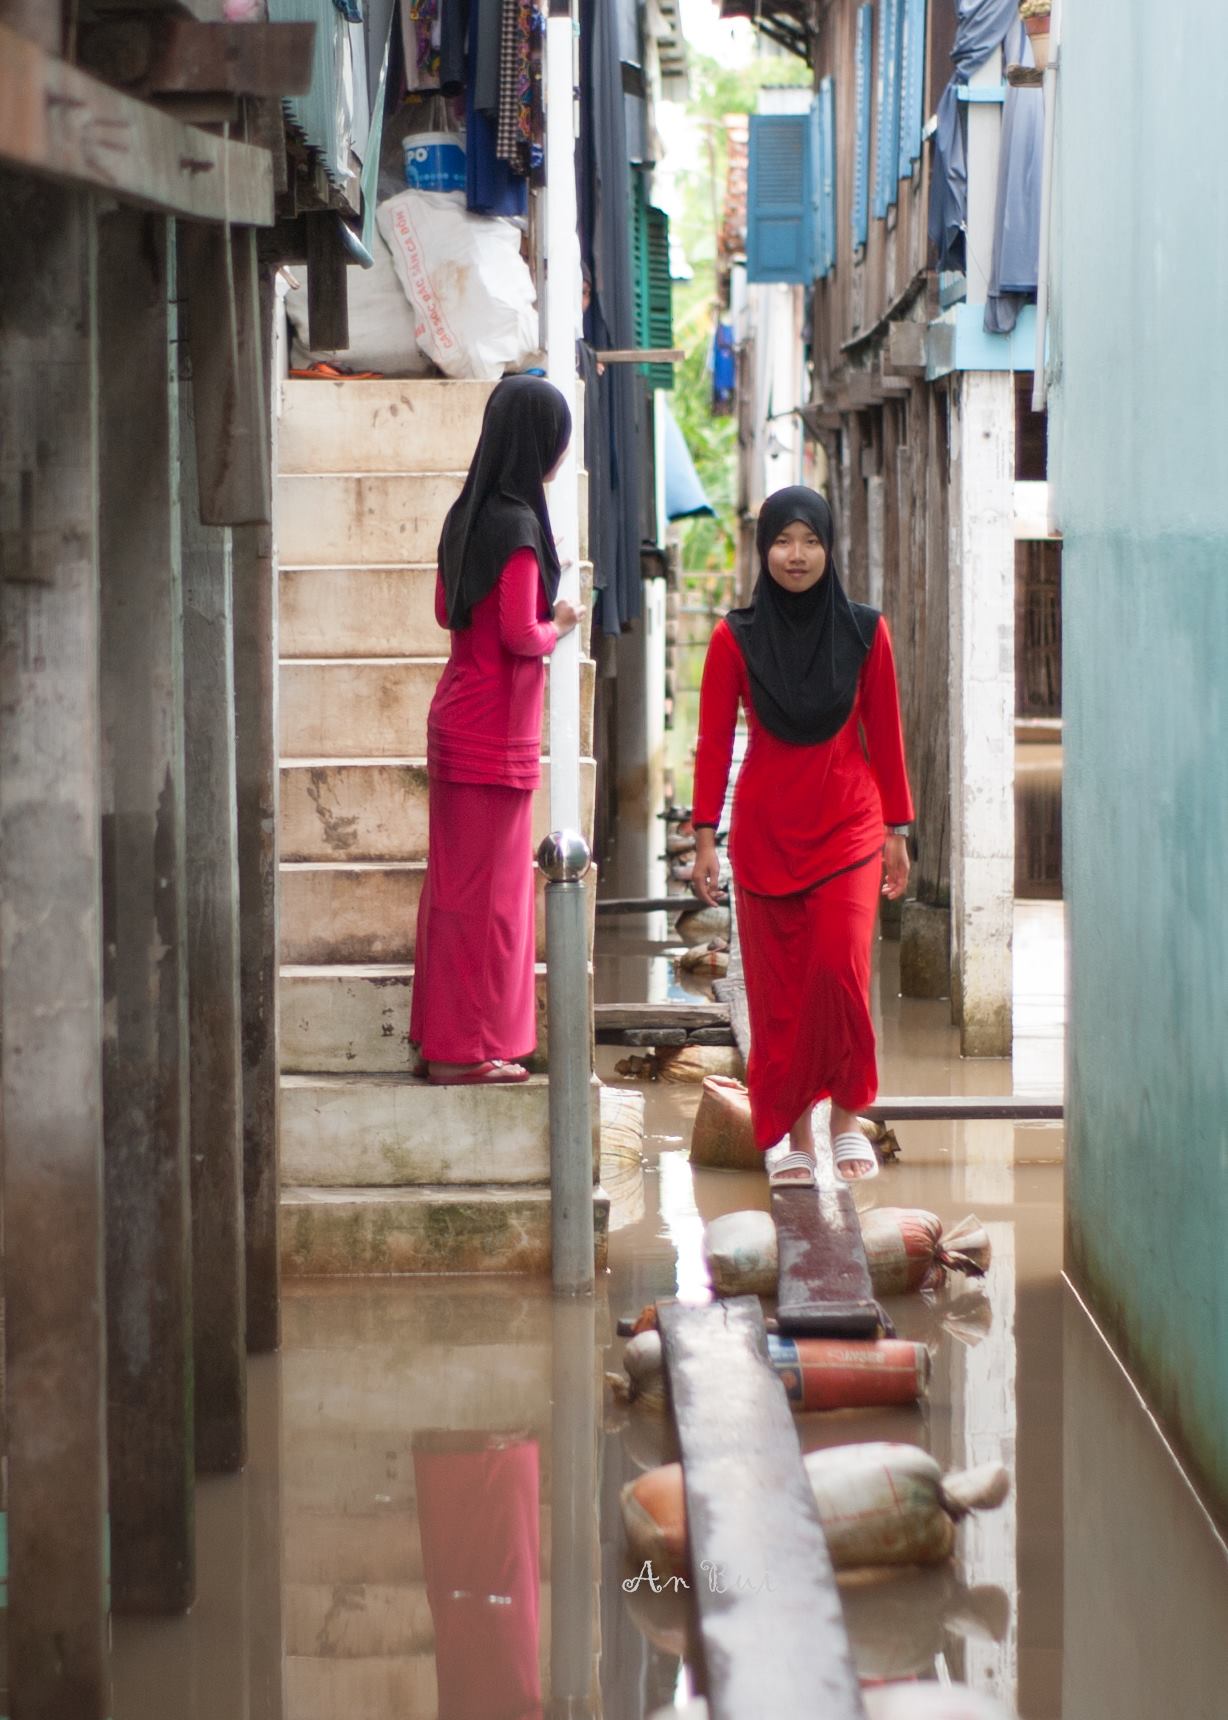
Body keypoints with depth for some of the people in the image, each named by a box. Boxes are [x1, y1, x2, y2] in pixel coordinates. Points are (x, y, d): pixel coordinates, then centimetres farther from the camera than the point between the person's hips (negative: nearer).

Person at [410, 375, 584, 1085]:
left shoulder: (469, 515, 8)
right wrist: (557, 627, -3)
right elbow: (519, 635, -23)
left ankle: (444, 1037, 21)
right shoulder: (519, 526, -18)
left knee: (459, 881, 14)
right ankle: (468, 1050, 3)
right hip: (496, 732, -9)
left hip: (460, 716, 9)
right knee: (488, 888, -2)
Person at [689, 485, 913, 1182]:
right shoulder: (736, 639, 0)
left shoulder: (864, 631, 3)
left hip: (847, 825, 0)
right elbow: (714, 741, 2)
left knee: (840, 969, -15)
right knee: (778, 985, 1)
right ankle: (795, 1135, 9)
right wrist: (706, 837, -3)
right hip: (765, 830, 0)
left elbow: (885, 735, 8)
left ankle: (847, 1117, 2)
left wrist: (897, 831, 7)